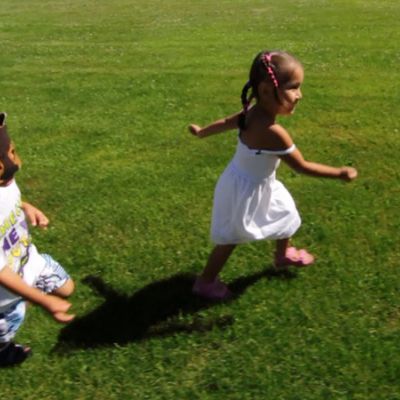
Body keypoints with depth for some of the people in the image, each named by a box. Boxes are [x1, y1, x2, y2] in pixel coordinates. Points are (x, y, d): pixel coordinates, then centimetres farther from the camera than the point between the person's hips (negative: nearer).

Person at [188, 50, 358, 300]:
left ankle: (284, 255, 55)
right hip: (247, 191, -9)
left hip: (256, 184, 9)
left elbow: (225, 123, 6)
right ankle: (205, 283, 31)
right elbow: (302, 167, -27)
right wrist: (340, 173, -16)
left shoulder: (252, 112, -13)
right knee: (230, 239, 11)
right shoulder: (273, 132, -38)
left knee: (285, 212, 28)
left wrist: (201, 132, 25)